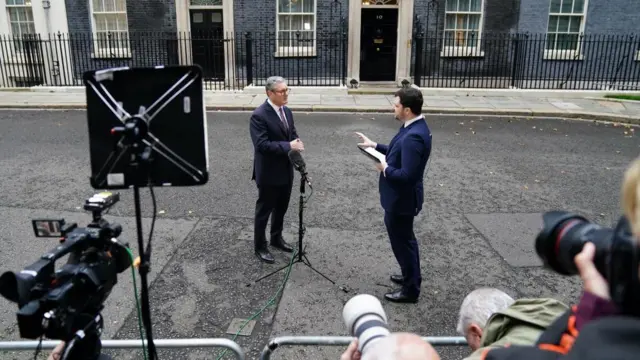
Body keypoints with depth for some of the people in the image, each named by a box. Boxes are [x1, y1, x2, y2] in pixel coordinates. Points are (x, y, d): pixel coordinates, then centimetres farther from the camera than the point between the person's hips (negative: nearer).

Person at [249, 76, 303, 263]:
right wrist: (288, 146, -29)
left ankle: (276, 238, 41)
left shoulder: (287, 111, 6)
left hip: (286, 170, 8)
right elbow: (262, 144, -27)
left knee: (281, 208, 21)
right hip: (269, 173, -8)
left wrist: (297, 144, -10)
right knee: (264, 210, 8)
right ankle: (260, 246, 24)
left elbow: (293, 134, 13)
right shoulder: (259, 115, -20)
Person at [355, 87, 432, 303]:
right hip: (400, 197, 10)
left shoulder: (413, 136, -30)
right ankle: (411, 276, 44)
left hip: (401, 199, -10)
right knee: (405, 239, 25)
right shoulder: (414, 127, 3)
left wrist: (385, 168, -17)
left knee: (402, 242, 6)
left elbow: (407, 175, -33)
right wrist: (375, 146, 12)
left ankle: (410, 290, 23)